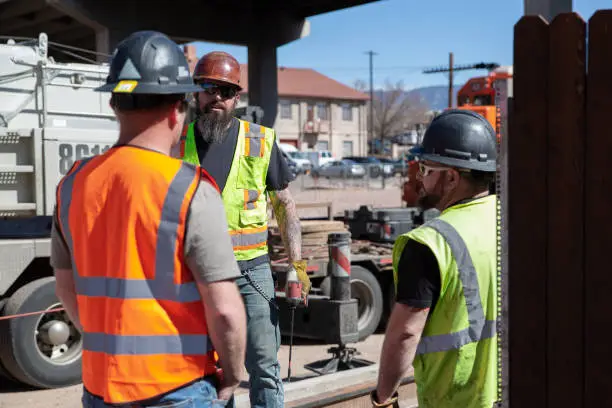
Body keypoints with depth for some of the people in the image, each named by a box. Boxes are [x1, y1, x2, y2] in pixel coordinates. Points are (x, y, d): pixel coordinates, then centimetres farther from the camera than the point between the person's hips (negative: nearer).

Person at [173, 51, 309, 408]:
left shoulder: (261, 142, 1)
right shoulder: (177, 143, 3)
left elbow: (285, 205, 4)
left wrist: (296, 263, -5)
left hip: (251, 270, -1)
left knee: (264, 365, 2)